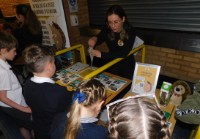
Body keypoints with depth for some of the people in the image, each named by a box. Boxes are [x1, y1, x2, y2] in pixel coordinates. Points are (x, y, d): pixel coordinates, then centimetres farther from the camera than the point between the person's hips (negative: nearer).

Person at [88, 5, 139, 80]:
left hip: (126, 65, -2)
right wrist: (94, 39, -23)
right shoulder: (107, 29, -11)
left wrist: (102, 54, -36)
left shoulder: (130, 31, -21)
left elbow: (123, 53, -31)